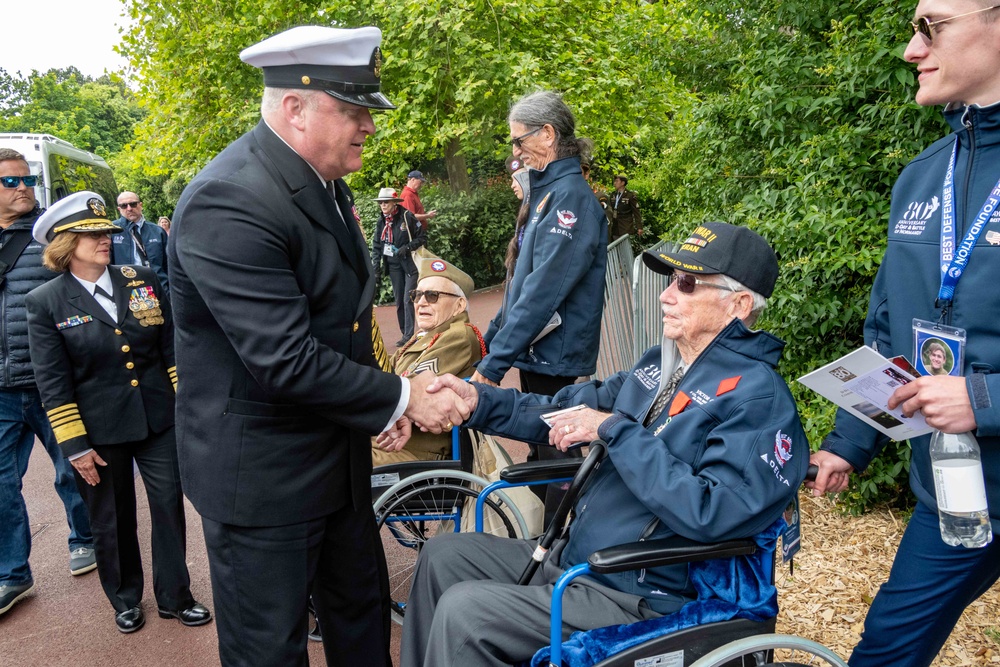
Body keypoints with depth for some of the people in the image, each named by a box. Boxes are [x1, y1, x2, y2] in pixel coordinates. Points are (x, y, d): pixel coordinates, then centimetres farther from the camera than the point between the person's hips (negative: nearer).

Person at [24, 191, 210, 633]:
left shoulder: (143, 281, 2)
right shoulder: (45, 302, -6)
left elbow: (173, 346, 5)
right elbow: (52, 383, -7)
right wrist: (75, 446, -9)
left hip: (160, 421, 2)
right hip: (99, 433, -2)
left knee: (169, 507, 8)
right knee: (112, 521, 14)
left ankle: (174, 596, 27)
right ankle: (126, 600, 36)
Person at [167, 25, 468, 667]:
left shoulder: (325, 182, 5)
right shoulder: (228, 203, -25)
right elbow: (286, 362, -28)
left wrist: (379, 400, 2)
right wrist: (400, 398, -17)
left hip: (338, 458, 9)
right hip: (261, 475, -8)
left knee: (363, 614, 24)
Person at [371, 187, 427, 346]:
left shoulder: (407, 217, -11)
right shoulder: (381, 221, 4)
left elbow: (422, 237, -5)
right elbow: (376, 246, 9)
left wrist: (407, 247, -18)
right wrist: (376, 268, 3)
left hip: (410, 263, -5)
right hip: (393, 265, 5)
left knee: (408, 300, -11)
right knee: (399, 301, 9)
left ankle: (410, 335, -8)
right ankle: (405, 334, 18)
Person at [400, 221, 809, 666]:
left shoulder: (758, 397, -18)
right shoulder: (660, 364, 8)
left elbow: (709, 513, -29)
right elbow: (572, 409, 11)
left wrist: (615, 430, -26)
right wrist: (478, 400, -2)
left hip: (647, 599, -9)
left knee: (462, 613, -19)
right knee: (443, 556, 10)